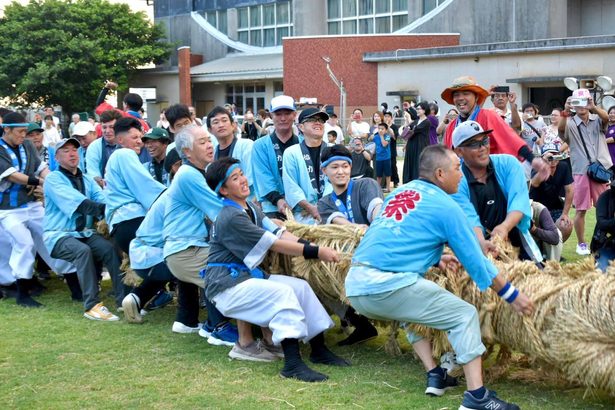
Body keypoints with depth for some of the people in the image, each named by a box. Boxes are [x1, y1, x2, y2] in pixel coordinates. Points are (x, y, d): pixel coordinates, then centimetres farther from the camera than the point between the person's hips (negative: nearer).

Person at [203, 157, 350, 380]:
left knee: (301, 286, 0)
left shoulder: (250, 209, 11)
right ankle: (292, 364, -32)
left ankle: (318, 349, 4)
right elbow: (274, 244, -21)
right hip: (226, 285, -9)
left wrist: (312, 247, -15)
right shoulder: (230, 217, -20)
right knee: (282, 292, -26)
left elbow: (280, 233, 0)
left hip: (248, 276, 9)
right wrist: (315, 252, -19)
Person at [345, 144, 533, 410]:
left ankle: (434, 376, 26)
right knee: (464, 315, 6)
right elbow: (476, 261, 4)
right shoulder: (446, 206, 1)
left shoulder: (398, 192, 21)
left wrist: (435, 260, 36)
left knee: (417, 308, 34)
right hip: (388, 287, -8)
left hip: (355, 286, 8)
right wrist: (512, 295, 12)